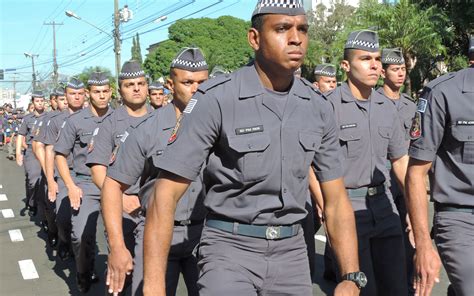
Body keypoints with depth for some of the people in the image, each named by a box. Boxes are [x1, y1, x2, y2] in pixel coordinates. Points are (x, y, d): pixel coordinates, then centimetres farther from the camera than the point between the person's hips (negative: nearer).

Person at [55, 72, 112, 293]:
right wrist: (71, 186, -3)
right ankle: (84, 275, 15)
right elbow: (60, 155, 4)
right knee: (82, 235, -10)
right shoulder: (76, 121, 1)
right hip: (86, 185, -1)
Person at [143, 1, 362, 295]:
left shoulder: (319, 108, 0)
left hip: (291, 250, 5)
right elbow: (166, 195, -17)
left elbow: (336, 199, 5)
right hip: (230, 249, -4)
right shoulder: (216, 100, -15)